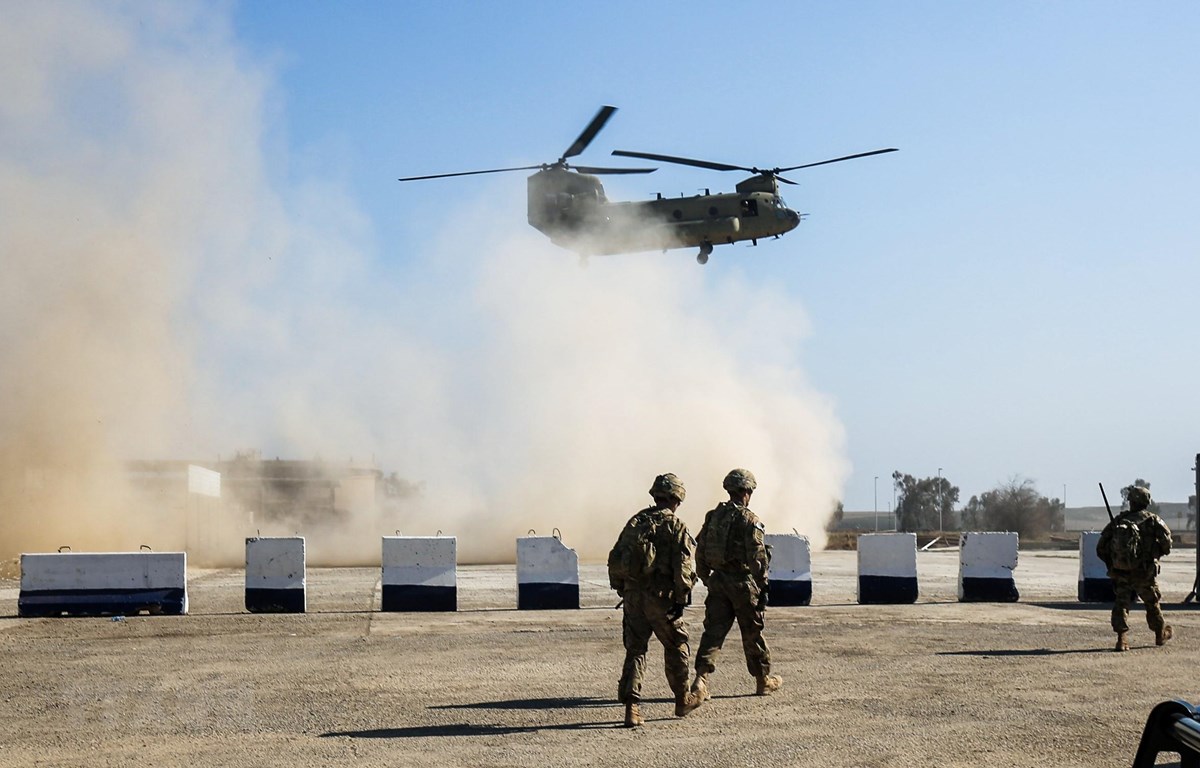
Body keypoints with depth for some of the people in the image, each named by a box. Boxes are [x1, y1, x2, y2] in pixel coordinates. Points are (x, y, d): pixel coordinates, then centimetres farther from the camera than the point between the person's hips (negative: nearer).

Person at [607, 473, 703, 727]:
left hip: (633, 595, 4)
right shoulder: (675, 526, -6)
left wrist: (622, 590, 18)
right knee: (676, 646, 14)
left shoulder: (635, 522, 10)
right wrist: (682, 599, -9)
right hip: (661, 597, -4)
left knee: (635, 650, 8)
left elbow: (615, 560, 11)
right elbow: (683, 567, -14)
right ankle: (682, 700, 26)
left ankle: (631, 706, -2)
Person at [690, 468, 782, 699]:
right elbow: (757, 557, -14)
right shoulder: (748, 520, -12)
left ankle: (701, 678, -9)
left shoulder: (713, 516, 7)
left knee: (713, 630, 4)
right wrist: (763, 587, -8)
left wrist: (706, 578, 19)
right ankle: (763, 680, 23)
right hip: (742, 582, -5)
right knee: (752, 633, 9)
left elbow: (700, 550, 11)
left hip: (718, 581, 5)